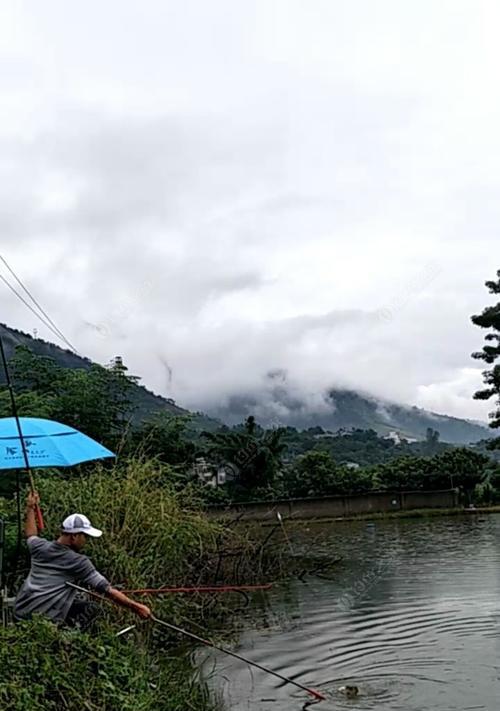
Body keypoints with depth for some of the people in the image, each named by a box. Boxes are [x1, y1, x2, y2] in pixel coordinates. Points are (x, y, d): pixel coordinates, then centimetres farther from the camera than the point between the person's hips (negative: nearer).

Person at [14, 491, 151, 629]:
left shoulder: (40, 548, 6)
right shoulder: (79, 562, -10)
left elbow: (31, 535, 33)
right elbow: (108, 591, -10)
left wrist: (30, 508, 45)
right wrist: (135, 607, -6)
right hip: (46, 620, -7)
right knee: (93, 609, 8)